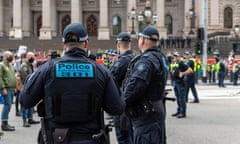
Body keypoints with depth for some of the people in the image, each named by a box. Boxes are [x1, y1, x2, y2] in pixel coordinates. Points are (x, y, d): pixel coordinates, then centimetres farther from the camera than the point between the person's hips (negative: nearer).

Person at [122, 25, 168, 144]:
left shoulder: (145, 61, -20)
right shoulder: (158, 58, 13)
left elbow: (134, 86, -29)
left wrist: (123, 103, -13)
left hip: (146, 117, -10)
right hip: (155, 112, 10)